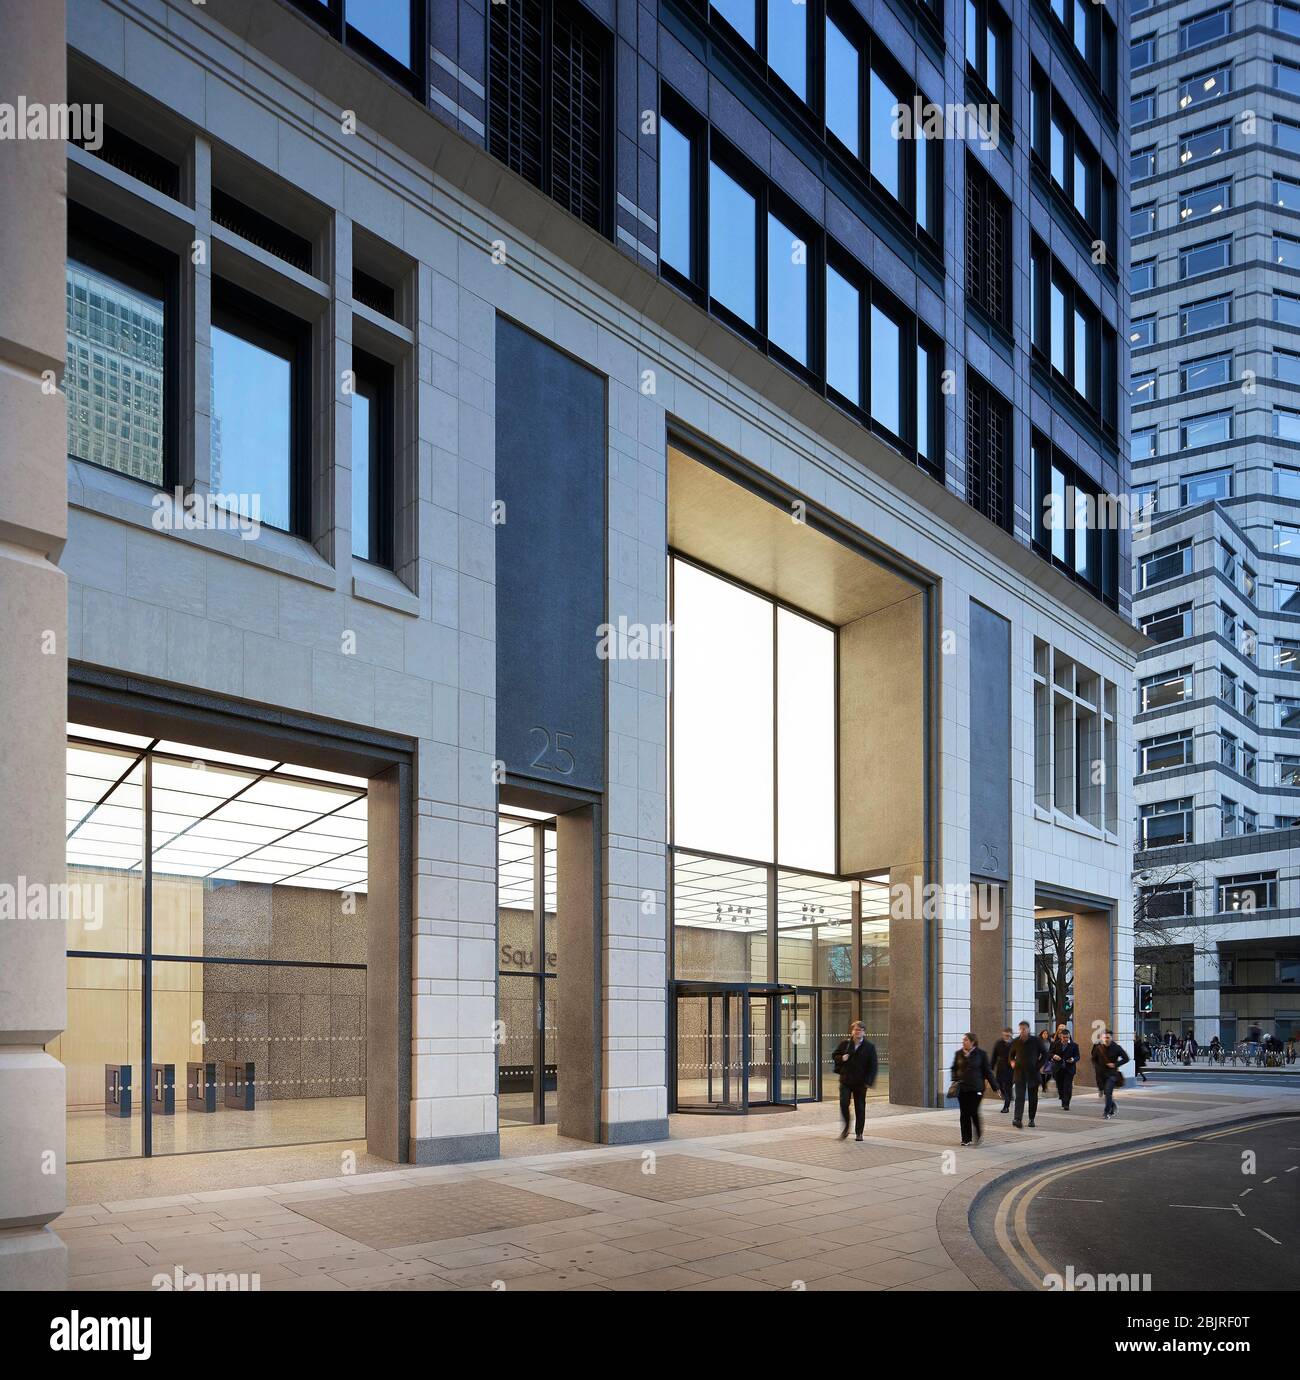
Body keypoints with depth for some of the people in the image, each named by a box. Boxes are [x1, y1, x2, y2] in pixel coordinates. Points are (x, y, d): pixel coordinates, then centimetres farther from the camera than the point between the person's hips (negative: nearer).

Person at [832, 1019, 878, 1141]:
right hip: (845, 1080, 1)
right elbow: (834, 1055, 15)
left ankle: (859, 1133, 17)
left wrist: (868, 1082, -10)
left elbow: (872, 1066, -2)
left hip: (860, 1082, -1)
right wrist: (841, 1058, -8)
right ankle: (846, 1128, 9)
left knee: (860, 1108, 5)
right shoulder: (845, 1044, 4)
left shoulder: (869, 1047, -1)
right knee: (843, 1103, -11)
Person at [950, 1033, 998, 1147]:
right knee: (964, 1114, 3)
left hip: (976, 1088, -3)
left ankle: (979, 1135, 15)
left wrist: (995, 1087, 2)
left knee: (974, 1112, -9)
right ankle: (966, 1139, 10)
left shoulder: (981, 1054, -2)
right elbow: (954, 1069, 17)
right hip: (962, 1088, 3)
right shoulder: (958, 1054, 7)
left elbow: (987, 1071, 2)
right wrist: (954, 1080, 1)